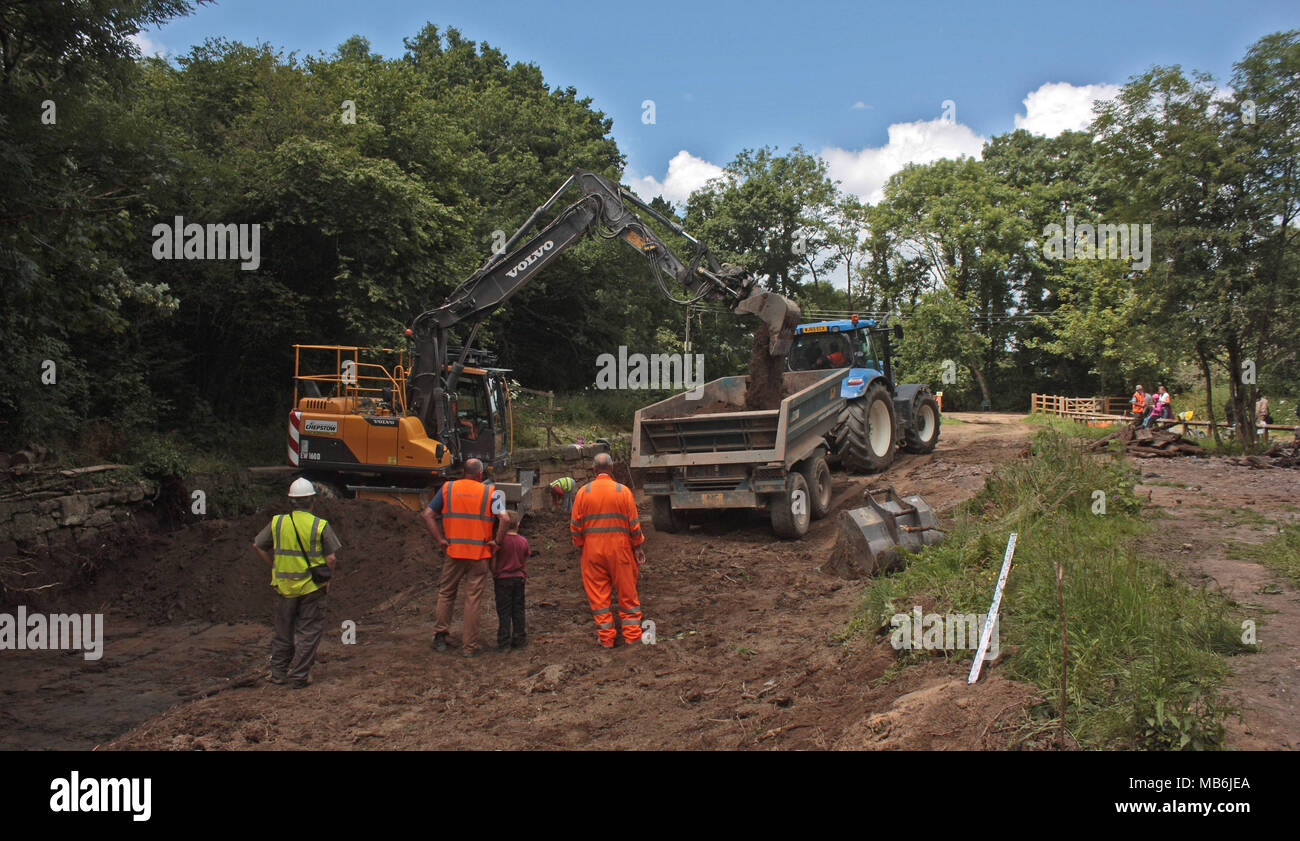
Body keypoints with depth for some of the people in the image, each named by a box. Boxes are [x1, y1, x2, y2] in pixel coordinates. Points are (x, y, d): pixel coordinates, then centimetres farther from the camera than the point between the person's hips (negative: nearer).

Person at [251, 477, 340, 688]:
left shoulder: (277, 522, -1)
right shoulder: (320, 526, -10)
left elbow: (258, 545, 9)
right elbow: (331, 558, -9)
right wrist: (326, 579, 6)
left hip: (284, 586, 3)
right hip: (312, 587, -3)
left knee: (283, 631, 17)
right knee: (308, 631, 7)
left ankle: (278, 672, 25)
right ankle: (299, 676, 9)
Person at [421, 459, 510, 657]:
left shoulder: (448, 488, 3)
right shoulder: (489, 492, -2)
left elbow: (427, 515, -2)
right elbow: (504, 519, -13)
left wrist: (440, 540, 0)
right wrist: (496, 541, -4)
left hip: (453, 552, 2)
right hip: (480, 554, -1)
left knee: (446, 594, 19)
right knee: (474, 599, 5)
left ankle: (440, 637, 23)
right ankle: (469, 646, 10)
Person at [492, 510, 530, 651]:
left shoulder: (499, 541, -12)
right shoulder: (523, 541, 0)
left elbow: (493, 562, -9)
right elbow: (525, 562, 8)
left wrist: (494, 576, 5)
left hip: (502, 579, -3)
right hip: (519, 579, 3)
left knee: (503, 611, 2)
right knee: (518, 610, 13)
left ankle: (504, 642, 3)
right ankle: (519, 639, 17)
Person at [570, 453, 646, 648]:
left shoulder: (583, 492, -1)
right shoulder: (623, 491, -3)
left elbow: (575, 525, 2)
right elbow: (634, 524, -1)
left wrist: (580, 545, 15)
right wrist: (638, 547, 9)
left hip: (593, 549, 1)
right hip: (620, 547, -1)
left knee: (598, 593, 8)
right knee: (627, 591, 9)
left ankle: (606, 637, 12)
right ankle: (632, 635, 14)